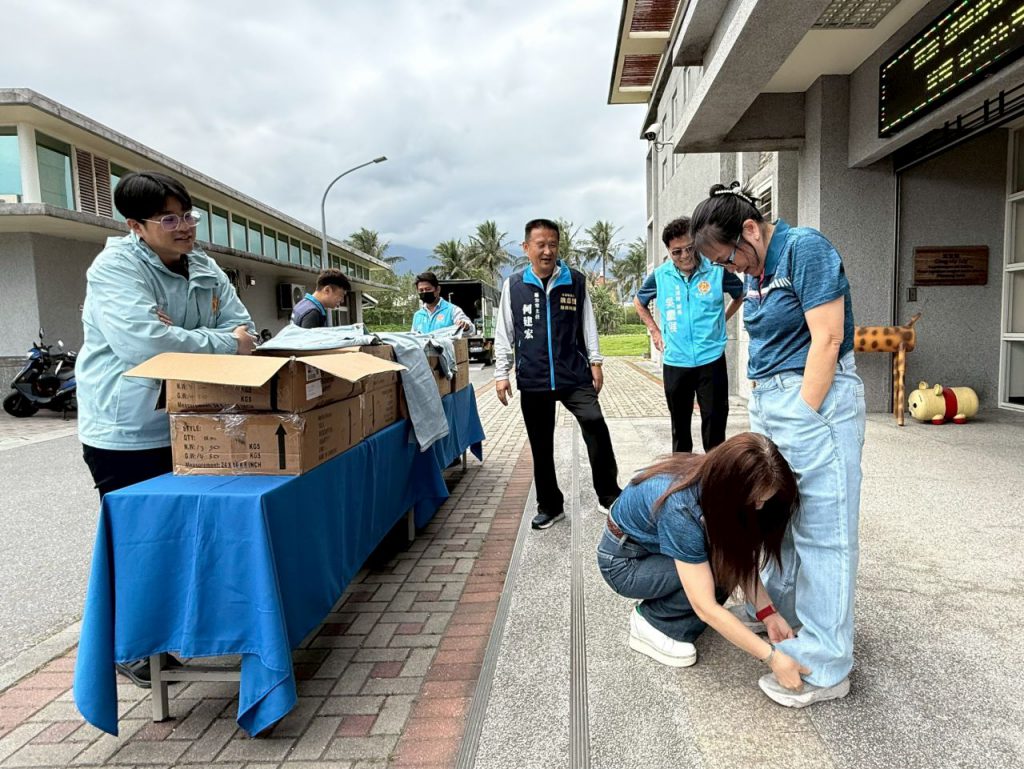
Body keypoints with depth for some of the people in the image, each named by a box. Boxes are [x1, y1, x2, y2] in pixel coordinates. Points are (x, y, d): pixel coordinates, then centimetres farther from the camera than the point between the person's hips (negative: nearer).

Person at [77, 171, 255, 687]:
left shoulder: (206, 270, 6)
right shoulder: (114, 268, -15)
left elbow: (243, 331, 0)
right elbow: (142, 342, -30)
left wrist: (183, 342, -18)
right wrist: (222, 344, -21)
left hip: (190, 426, 7)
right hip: (126, 432, -6)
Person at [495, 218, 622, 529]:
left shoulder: (576, 281, 4)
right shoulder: (513, 285, 2)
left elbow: (588, 323, 9)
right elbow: (504, 332, 5)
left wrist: (595, 362, 5)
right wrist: (501, 373, 2)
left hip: (574, 375, -1)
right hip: (533, 381, 1)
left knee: (595, 424, -19)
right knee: (541, 446, 9)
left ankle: (608, 493, -1)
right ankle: (550, 505, 25)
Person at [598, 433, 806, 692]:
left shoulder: (716, 478, -19)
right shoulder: (680, 508, -39)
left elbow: (740, 558, -9)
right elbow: (706, 607, -35)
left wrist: (768, 614, -20)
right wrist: (771, 656, -31)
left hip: (657, 545, 7)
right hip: (624, 561, -7)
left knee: (729, 560, -15)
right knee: (716, 571, -25)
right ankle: (650, 623, -5)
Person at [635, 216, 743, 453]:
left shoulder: (717, 270, -6)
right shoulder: (660, 275, -1)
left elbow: (741, 295, 14)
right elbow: (638, 302, 19)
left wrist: (720, 321, 7)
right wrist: (655, 331, 11)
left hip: (712, 360, -2)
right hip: (675, 362, 2)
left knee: (715, 423, 0)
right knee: (680, 425, 14)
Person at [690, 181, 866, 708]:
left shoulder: (805, 249, -11)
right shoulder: (755, 270, 14)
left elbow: (827, 340, -16)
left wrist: (803, 419, -17)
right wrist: (764, 416, 8)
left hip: (815, 400, -9)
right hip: (767, 401, 9)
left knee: (820, 528, -2)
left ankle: (823, 668, 8)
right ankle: (777, 609, 38)